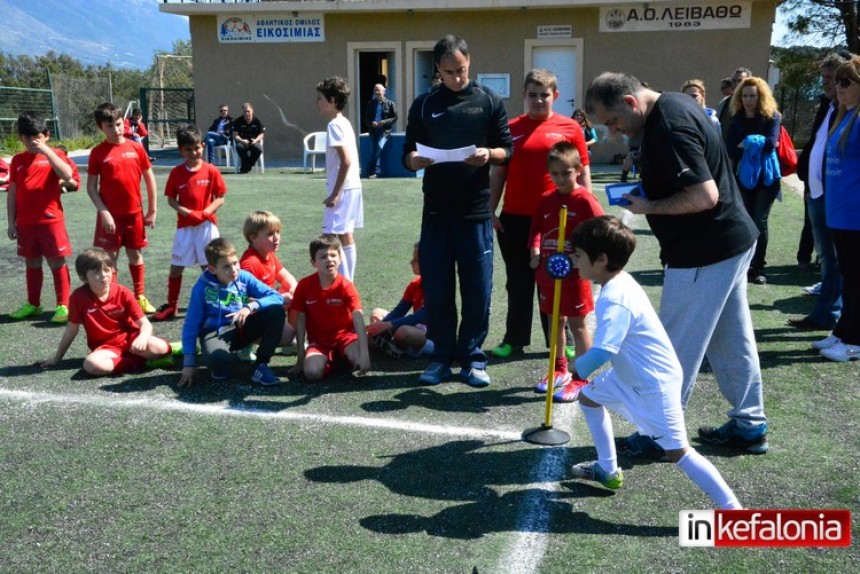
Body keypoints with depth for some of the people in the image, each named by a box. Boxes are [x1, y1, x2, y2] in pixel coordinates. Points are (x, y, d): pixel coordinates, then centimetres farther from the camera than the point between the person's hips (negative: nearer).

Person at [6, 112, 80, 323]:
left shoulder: (55, 155, 0)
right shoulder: (18, 160, 9)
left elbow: (67, 175, -21)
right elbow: (12, 193, 10)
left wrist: (46, 150, -20)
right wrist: (11, 223, 7)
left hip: (51, 220, -4)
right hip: (25, 222, 4)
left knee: (57, 262, -1)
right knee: (32, 264, 14)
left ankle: (63, 306, 5)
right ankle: (33, 304, 25)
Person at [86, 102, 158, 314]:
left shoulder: (136, 147, 0)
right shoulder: (98, 152, -6)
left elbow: (149, 178, 6)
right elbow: (91, 187, -4)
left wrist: (152, 209, 5)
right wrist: (104, 212, -13)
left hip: (134, 212, 2)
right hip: (110, 214, -2)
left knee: (135, 255, 13)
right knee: (109, 257, 4)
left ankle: (140, 297, 25)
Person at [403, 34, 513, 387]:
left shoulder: (489, 101, 6)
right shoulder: (424, 105, 8)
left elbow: (507, 150, 6)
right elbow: (408, 157, 8)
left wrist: (488, 155, -16)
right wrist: (421, 159, -15)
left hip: (476, 211, -1)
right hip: (436, 211, 1)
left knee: (477, 290, 2)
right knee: (436, 289, 4)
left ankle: (472, 358, 15)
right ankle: (441, 357, 17)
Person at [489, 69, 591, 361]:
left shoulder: (570, 128, 0)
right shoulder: (511, 129, 6)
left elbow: (583, 173, 3)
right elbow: (498, 172, 9)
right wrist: (491, 211, 4)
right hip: (514, 218, 2)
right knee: (518, 282, 11)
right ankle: (514, 339, 20)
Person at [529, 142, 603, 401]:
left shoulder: (584, 199, -11)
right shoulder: (547, 199, 8)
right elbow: (537, 226, 16)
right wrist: (535, 250, 0)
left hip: (574, 273, -6)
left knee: (577, 323, 1)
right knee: (555, 321, 16)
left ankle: (580, 378, 8)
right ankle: (559, 370, 31)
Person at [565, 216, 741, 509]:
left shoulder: (615, 301, -30)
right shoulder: (619, 281, 1)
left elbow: (601, 353, -37)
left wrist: (579, 367, -16)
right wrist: (587, 359, 7)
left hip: (654, 386, -10)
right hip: (630, 375, 10)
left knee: (677, 452, -6)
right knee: (588, 396, 23)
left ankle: (734, 512, 1)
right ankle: (608, 470, 36)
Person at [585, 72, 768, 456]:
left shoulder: (668, 128, -24)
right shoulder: (674, 104, 8)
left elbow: (704, 196, -28)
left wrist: (650, 207, -16)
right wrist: (648, 189, 8)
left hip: (704, 253, -10)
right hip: (731, 241, 10)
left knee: (678, 348, 1)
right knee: (733, 339, 17)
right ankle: (749, 425, 29)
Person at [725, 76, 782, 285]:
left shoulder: (772, 117, -2)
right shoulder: (736, 120, 6)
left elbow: (770, 144, -17)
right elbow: (730, 151, -5)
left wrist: (747, 144, -8)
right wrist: (758, 147, -14)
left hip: (766, 178, -3)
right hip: (742, 178, 3)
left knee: (759, 223, -5)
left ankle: (758, 269, 2)